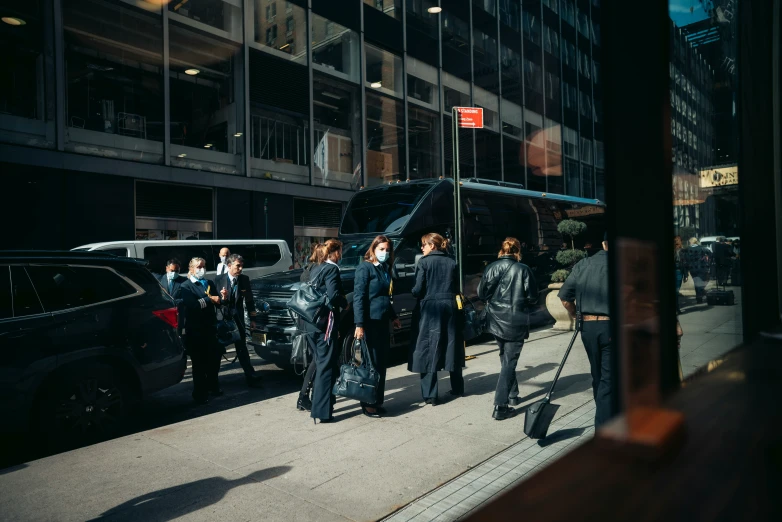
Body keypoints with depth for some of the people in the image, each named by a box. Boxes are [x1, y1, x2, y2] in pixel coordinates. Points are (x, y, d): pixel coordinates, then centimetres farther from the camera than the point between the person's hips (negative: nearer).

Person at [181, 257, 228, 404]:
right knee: (199, 362, 2)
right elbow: (192, 305, -19)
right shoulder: (186, 286, -4)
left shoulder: (210, 283, 15)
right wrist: (210, 299, -14)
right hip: (195, 330, -5)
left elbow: (217, 302, 12)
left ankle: (213, 386, 28)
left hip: (211, 327, 5)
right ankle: (200, 393, 12)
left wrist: (222, 297, -8)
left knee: (214, 359, 10)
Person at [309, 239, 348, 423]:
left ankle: (317, 403, 27)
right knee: (326, 365, -4)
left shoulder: (316, 269, 14)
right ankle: (322, 411, -2)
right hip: (327, 321, -9)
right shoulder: (332, 269, -11)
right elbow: (333, 296, -21)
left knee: (319, 363, 18)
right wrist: (345, 303, -3)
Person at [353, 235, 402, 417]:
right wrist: (359, 324, -21)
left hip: (383, 322, 8)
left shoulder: (385, 269, 16)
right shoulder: (365, 268, -9)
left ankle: (377, 401, 21)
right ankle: (367, 403, 7)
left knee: (382, 363, 11)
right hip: (370, 322, -8)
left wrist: (393, 317, 23)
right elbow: (358, 297, -15)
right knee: (371, 363, -3)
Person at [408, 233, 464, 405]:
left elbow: (418, 289, -10)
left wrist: (414, 294, 10)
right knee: (452, 348, 15)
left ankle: (430, 395, -1)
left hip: (429, 309, -5)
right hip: (449, 307, 5)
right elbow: (456, 287, 7)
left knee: (428, 350, 0)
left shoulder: (424, 262, -7)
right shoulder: (451, 263, 7)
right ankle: (457, 389, 27)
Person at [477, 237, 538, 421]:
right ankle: (500, 406, -5)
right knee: (509, 362, 0)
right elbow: (532, 297, -5)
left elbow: (481, 293, 0)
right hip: (516, 322, -3)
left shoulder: (492, 268, -2)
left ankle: (512, 395, 32)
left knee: (505, 358, 23)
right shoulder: (523, 269, -8)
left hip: (496, 320, 4)